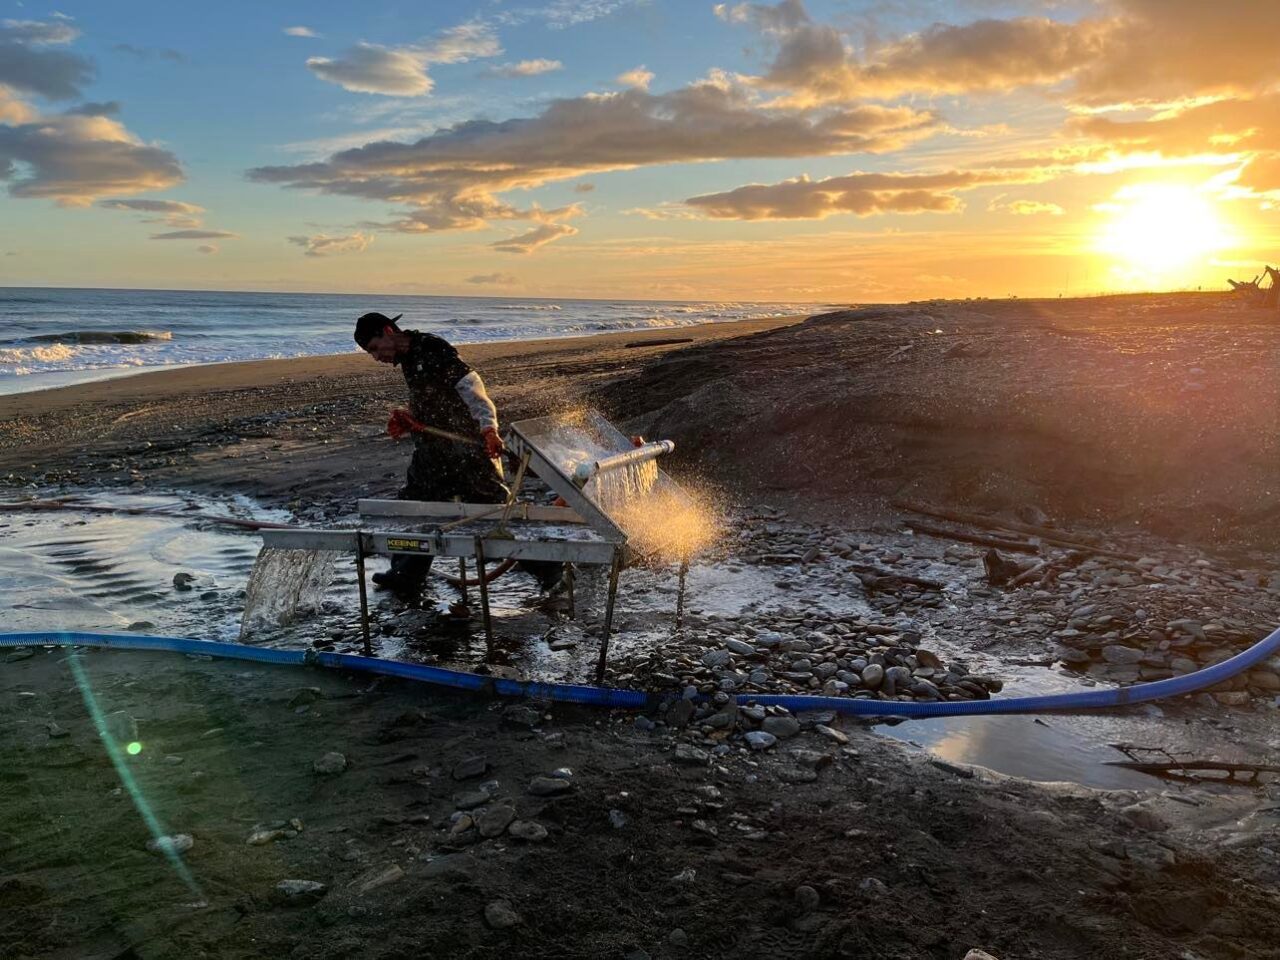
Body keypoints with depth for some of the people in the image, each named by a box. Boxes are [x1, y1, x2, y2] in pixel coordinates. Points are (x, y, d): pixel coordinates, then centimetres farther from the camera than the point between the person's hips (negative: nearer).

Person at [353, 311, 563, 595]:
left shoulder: (432, 348, -13)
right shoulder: (408, 361, 16)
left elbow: (469, 385, -24)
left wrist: (488, 427, -35)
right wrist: (408, 420, 8)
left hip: (469, 445, -10)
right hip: (437, 449, 10)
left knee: (496, 505, -8)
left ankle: (544, 567, 3)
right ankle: (406, 577, 29)